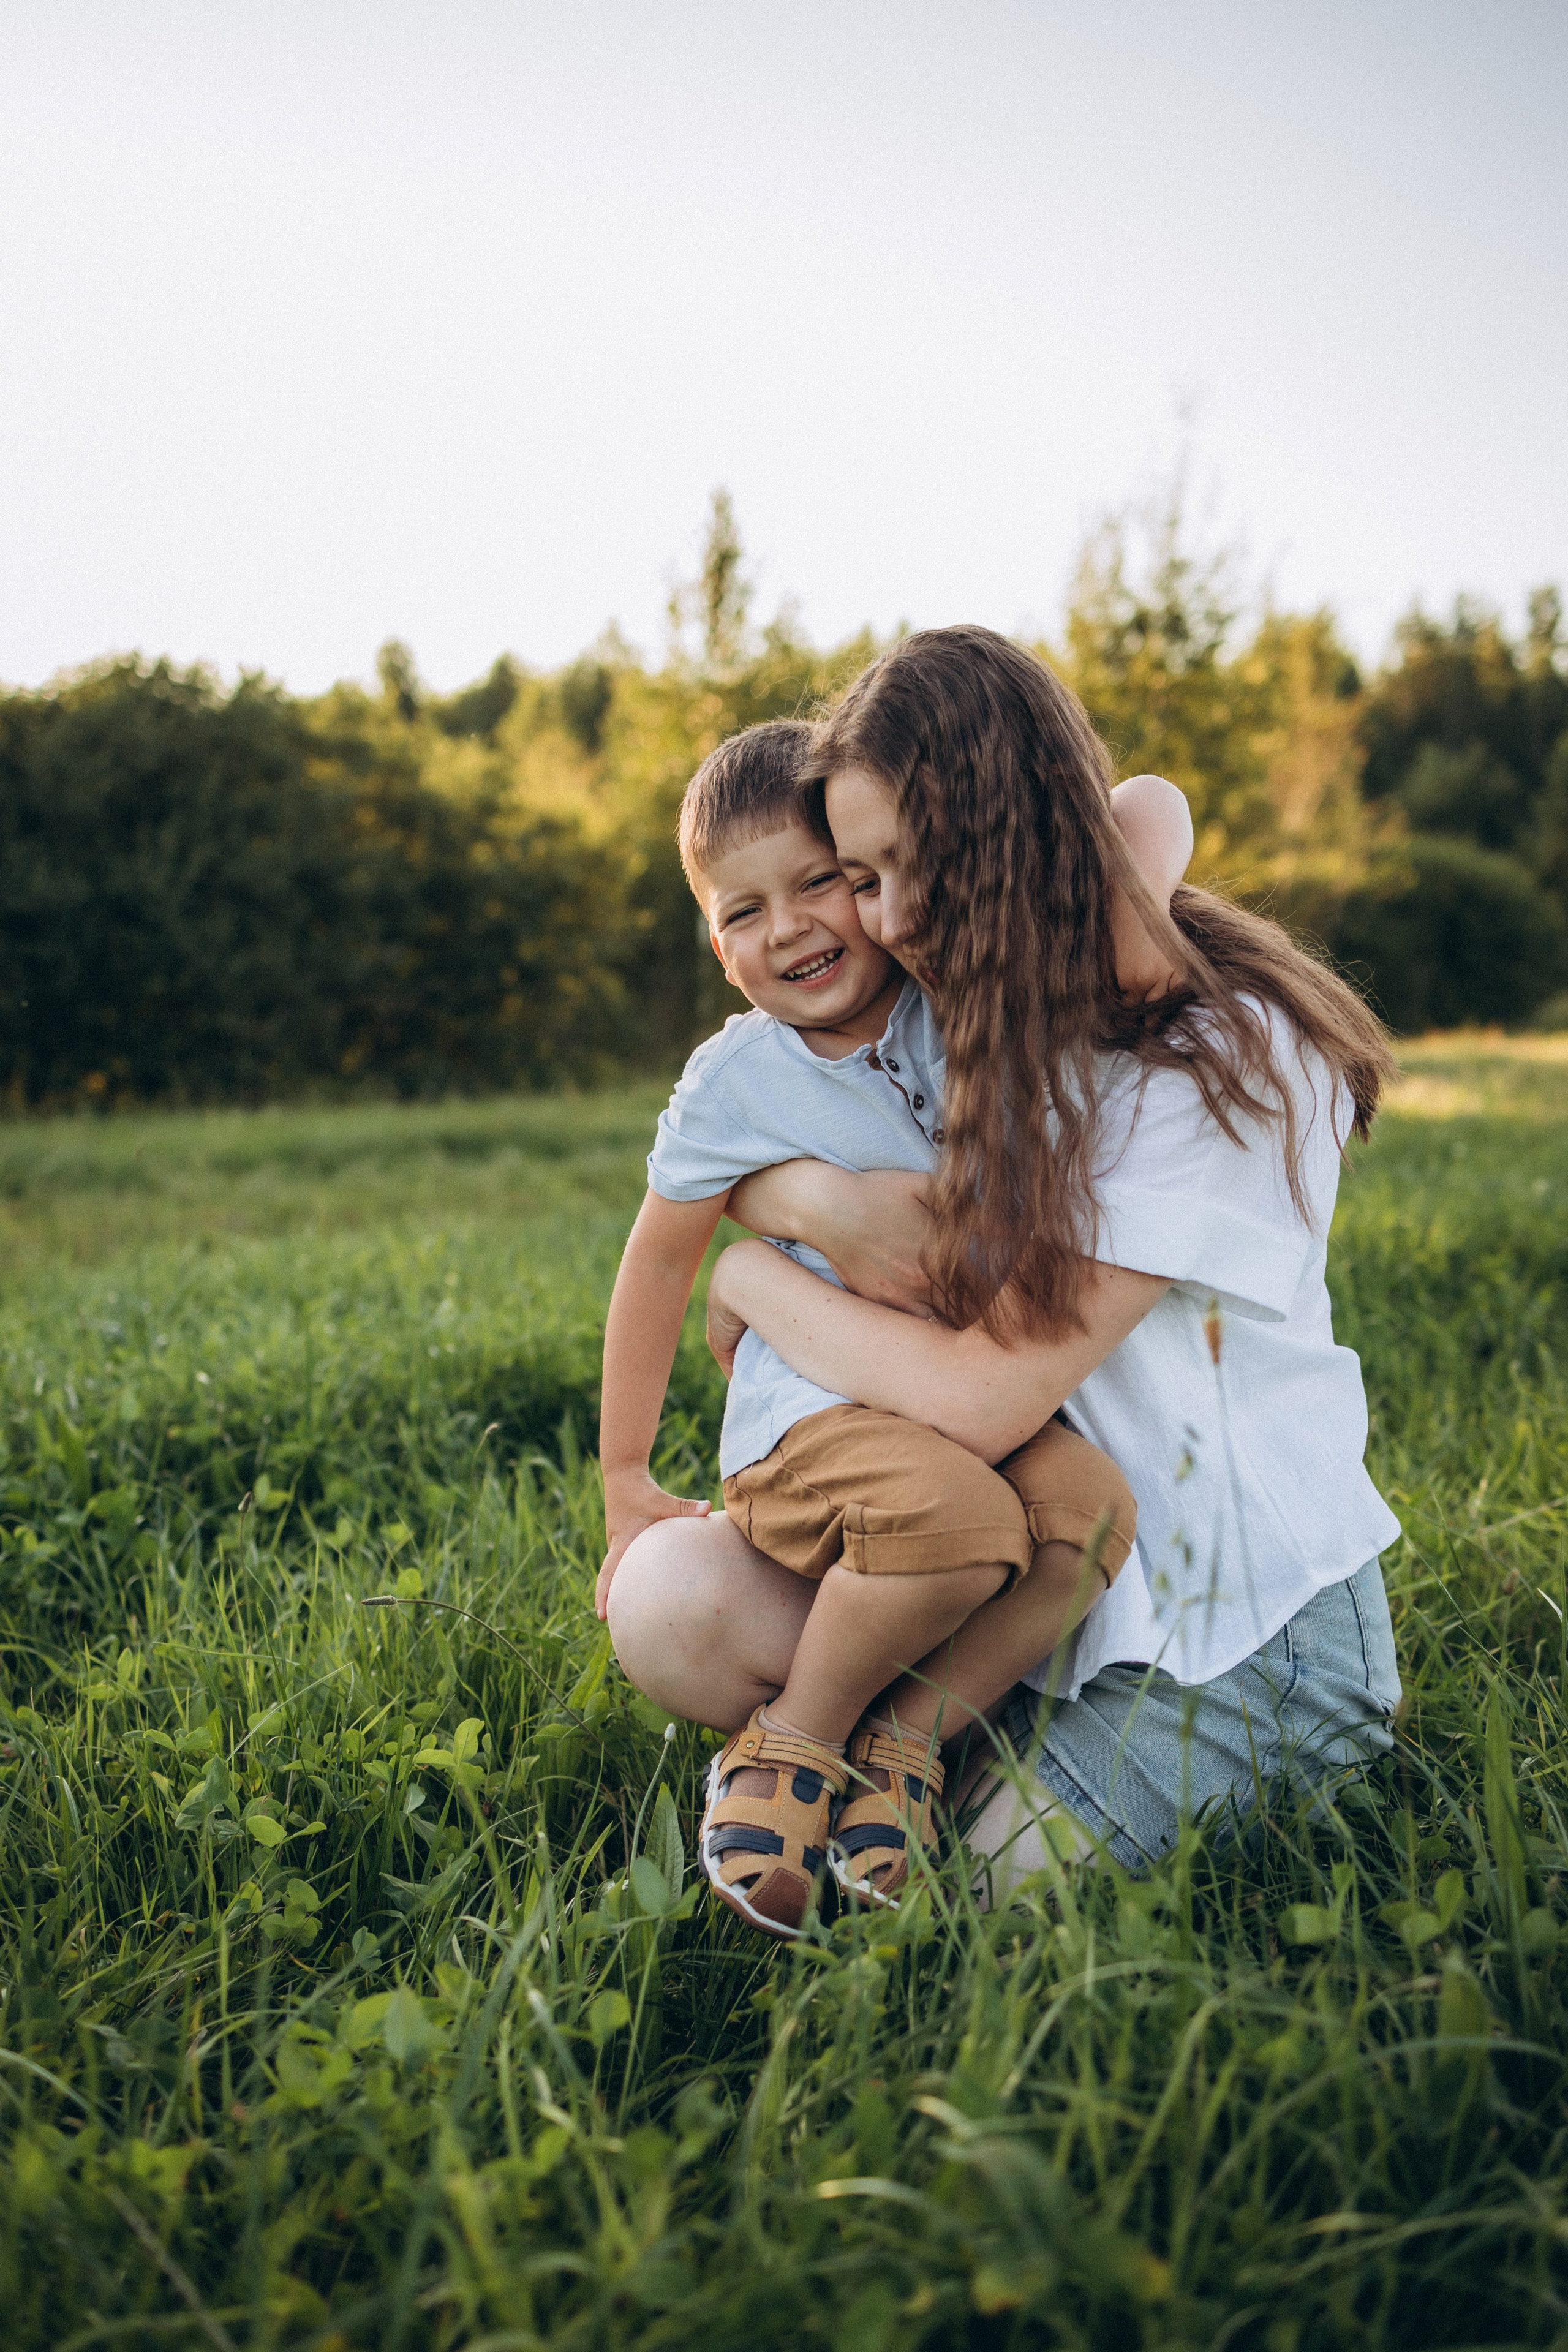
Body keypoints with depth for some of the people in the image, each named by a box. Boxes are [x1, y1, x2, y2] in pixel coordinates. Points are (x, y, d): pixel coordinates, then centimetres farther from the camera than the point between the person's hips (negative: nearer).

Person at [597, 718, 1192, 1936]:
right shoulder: (733, 1082, -5)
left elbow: (1151, 801, 0)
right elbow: (659, 1263, 6)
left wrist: (1131, 910, -23)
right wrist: (626, 1483, 10)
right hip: (811, 1411, -3)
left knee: (1092, 1503, -29)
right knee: (957, 1516, -35)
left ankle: (899, 1746, -8)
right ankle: (792, 1742, -8)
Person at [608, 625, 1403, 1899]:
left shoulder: (1218, 1057, -19)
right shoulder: (964, 1023, 4)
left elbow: (982, 1397, -23)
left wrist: (758, 1277, -10)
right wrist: (808, 1201, -14)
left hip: (1240, 1624, -5)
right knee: (671, 1597, -17)